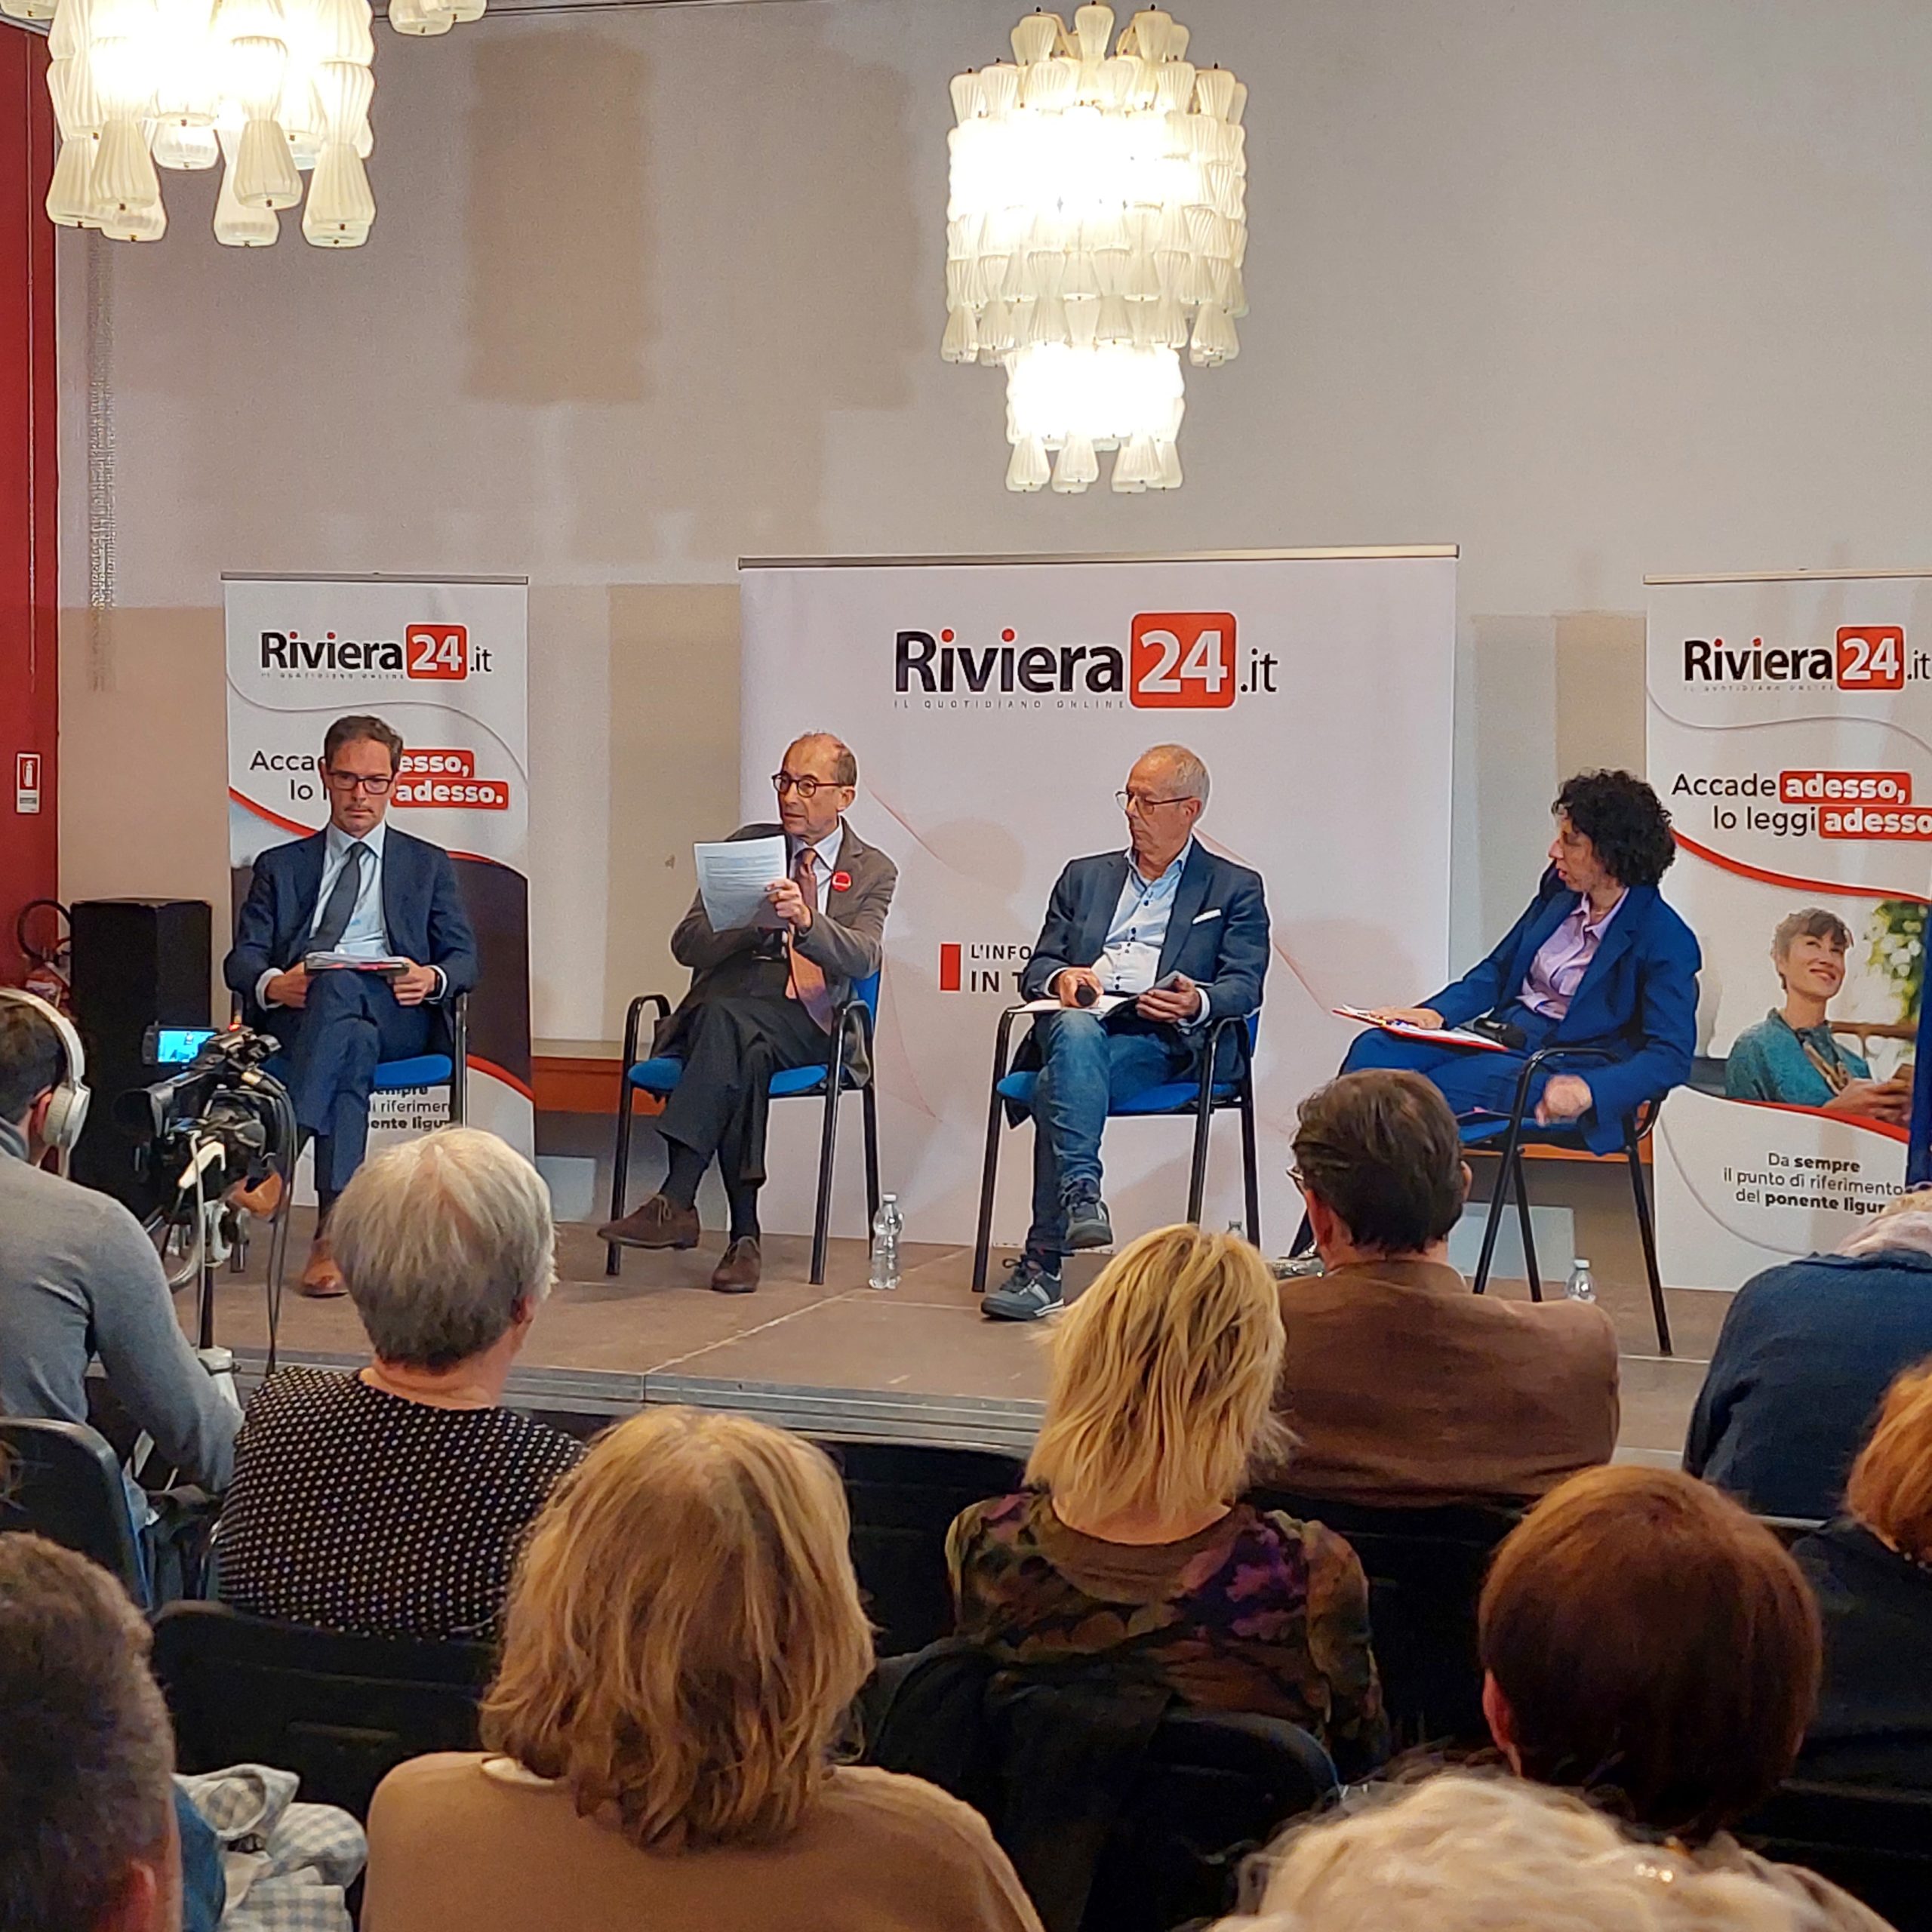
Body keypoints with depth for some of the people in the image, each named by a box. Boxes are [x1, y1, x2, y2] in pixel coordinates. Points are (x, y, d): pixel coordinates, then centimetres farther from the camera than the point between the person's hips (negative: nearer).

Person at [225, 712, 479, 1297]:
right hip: (295, 1019, 0)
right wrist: (272, 983, -14)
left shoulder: (427, 865, 26)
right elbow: (241, 960, 12)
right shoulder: (281, 867, 26)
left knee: (340, 985, -38)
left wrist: (432, 979, -12)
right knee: (353, 1044, -38)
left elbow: (464, 958, 14)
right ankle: (336, 1232, -47)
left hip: (395, 1017, 0)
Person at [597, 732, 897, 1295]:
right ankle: (744, 1236, -36)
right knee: (746, 1057, -36)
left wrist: (806, 921, -28)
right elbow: (686, 945, 9)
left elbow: (864, 958, -8)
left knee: (727, 1018, -35)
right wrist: (758, 924, -10)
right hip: (728, 1000, 2)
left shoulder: (873, 871, 13)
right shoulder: (747, 845, 18)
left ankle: (675, 1202, -40)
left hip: (807, 1018, -2)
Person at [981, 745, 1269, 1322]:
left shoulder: (1235, 889, 18)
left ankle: (1042, 1264, -38)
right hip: (1077, 1024, 3)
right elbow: (1036, 969, 20)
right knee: (1076, 1030, -38)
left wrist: (1198, 1003, -19)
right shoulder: (1084, 876, 28)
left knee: (1060, 1086, -34)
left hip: (1161, 1041, -3)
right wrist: (1060, 978, -5)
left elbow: (1244, 987, 4)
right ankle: (1081, 1195, -49)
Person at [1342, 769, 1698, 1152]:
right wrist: (1436, 1013, -1)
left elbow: (1671, 1057, -17)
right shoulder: (1561, 888, 8)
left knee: (1431, 1090, -30)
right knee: (1374, 1051, -16)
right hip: (1503, 1032, 7)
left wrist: (1589, 1090, -33)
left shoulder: (1666, 941, -12)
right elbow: (1499, 968, 17)